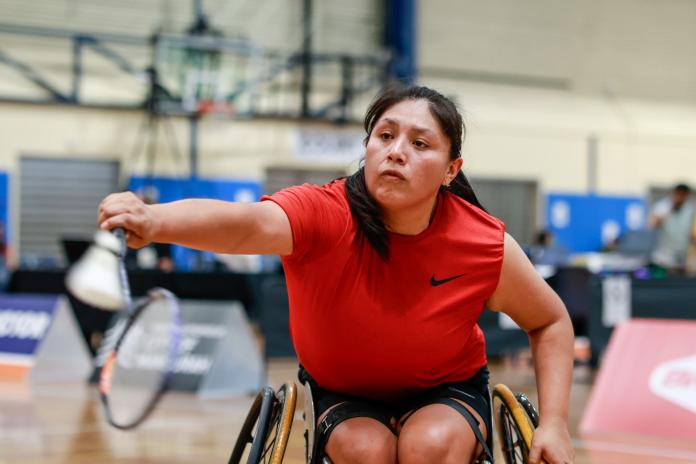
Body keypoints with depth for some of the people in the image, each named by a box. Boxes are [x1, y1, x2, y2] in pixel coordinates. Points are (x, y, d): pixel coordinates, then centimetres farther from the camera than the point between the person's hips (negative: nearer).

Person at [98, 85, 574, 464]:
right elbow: (245, 224, -51)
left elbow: (551, 322, -2)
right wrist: (155, 220, -72)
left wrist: (554, 424, -14)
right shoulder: (323, 214, -28)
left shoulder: (487, 245, -21)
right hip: (340, 393, 0)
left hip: (446, 393, 1)